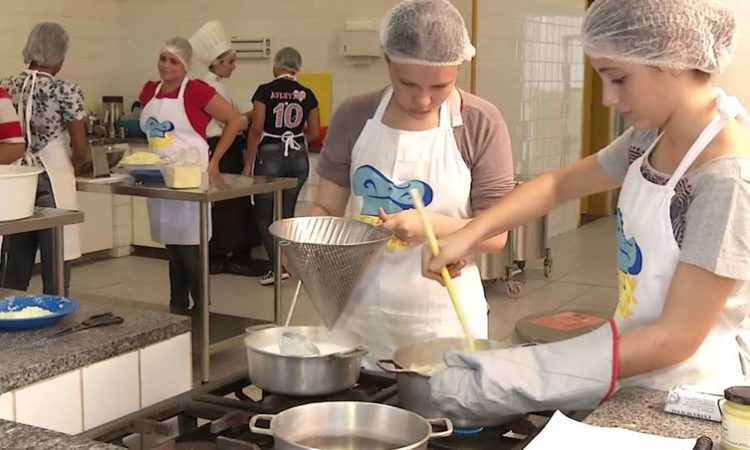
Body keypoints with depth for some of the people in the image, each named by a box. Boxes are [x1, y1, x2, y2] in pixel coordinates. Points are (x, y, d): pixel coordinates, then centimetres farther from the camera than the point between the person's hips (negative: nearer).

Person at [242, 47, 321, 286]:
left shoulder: (265, 91, -7)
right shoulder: (306, 94, 3)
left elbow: (256, 129, -12)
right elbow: (315, 133, 5)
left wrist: (248, 164, -5)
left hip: (270, 156, -4)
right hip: (298, 158, 4)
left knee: (264, 215, 7)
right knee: (286, 213, 15)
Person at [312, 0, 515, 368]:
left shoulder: (481, 124, -6)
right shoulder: (354, 117, 0)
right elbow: (326, 208, 6)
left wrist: (432, 224, -22)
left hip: (442, 315, -2)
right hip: (359, 310, 2)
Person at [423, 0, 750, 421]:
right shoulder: (652, 138, -1)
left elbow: (678, 336, -25)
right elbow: (558, 185, 11)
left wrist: (533, 375, -30)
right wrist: (468, 234, -5)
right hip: (640, 381, 7)